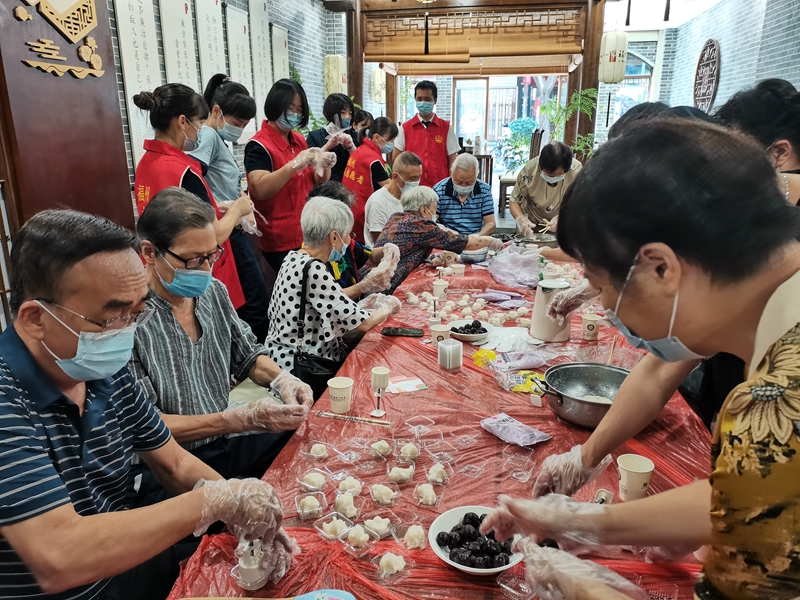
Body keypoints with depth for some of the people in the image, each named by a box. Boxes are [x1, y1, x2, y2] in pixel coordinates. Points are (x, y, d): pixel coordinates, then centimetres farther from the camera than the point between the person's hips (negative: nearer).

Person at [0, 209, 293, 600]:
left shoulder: (109, 373, -5)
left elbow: (175, 464, 4)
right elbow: (59, 561, -34)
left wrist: (245, 513, -13)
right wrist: (214, 501, -27)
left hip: (116, 566, 6)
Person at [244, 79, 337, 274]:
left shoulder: (299, 140, 9)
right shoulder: (259, 146, -13)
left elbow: (317, 182, 14)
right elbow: (261, 190, -26)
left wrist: (325, 166, -7)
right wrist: (295, 164, -33)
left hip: (308, 233, 7)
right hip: (282, 240, -7)